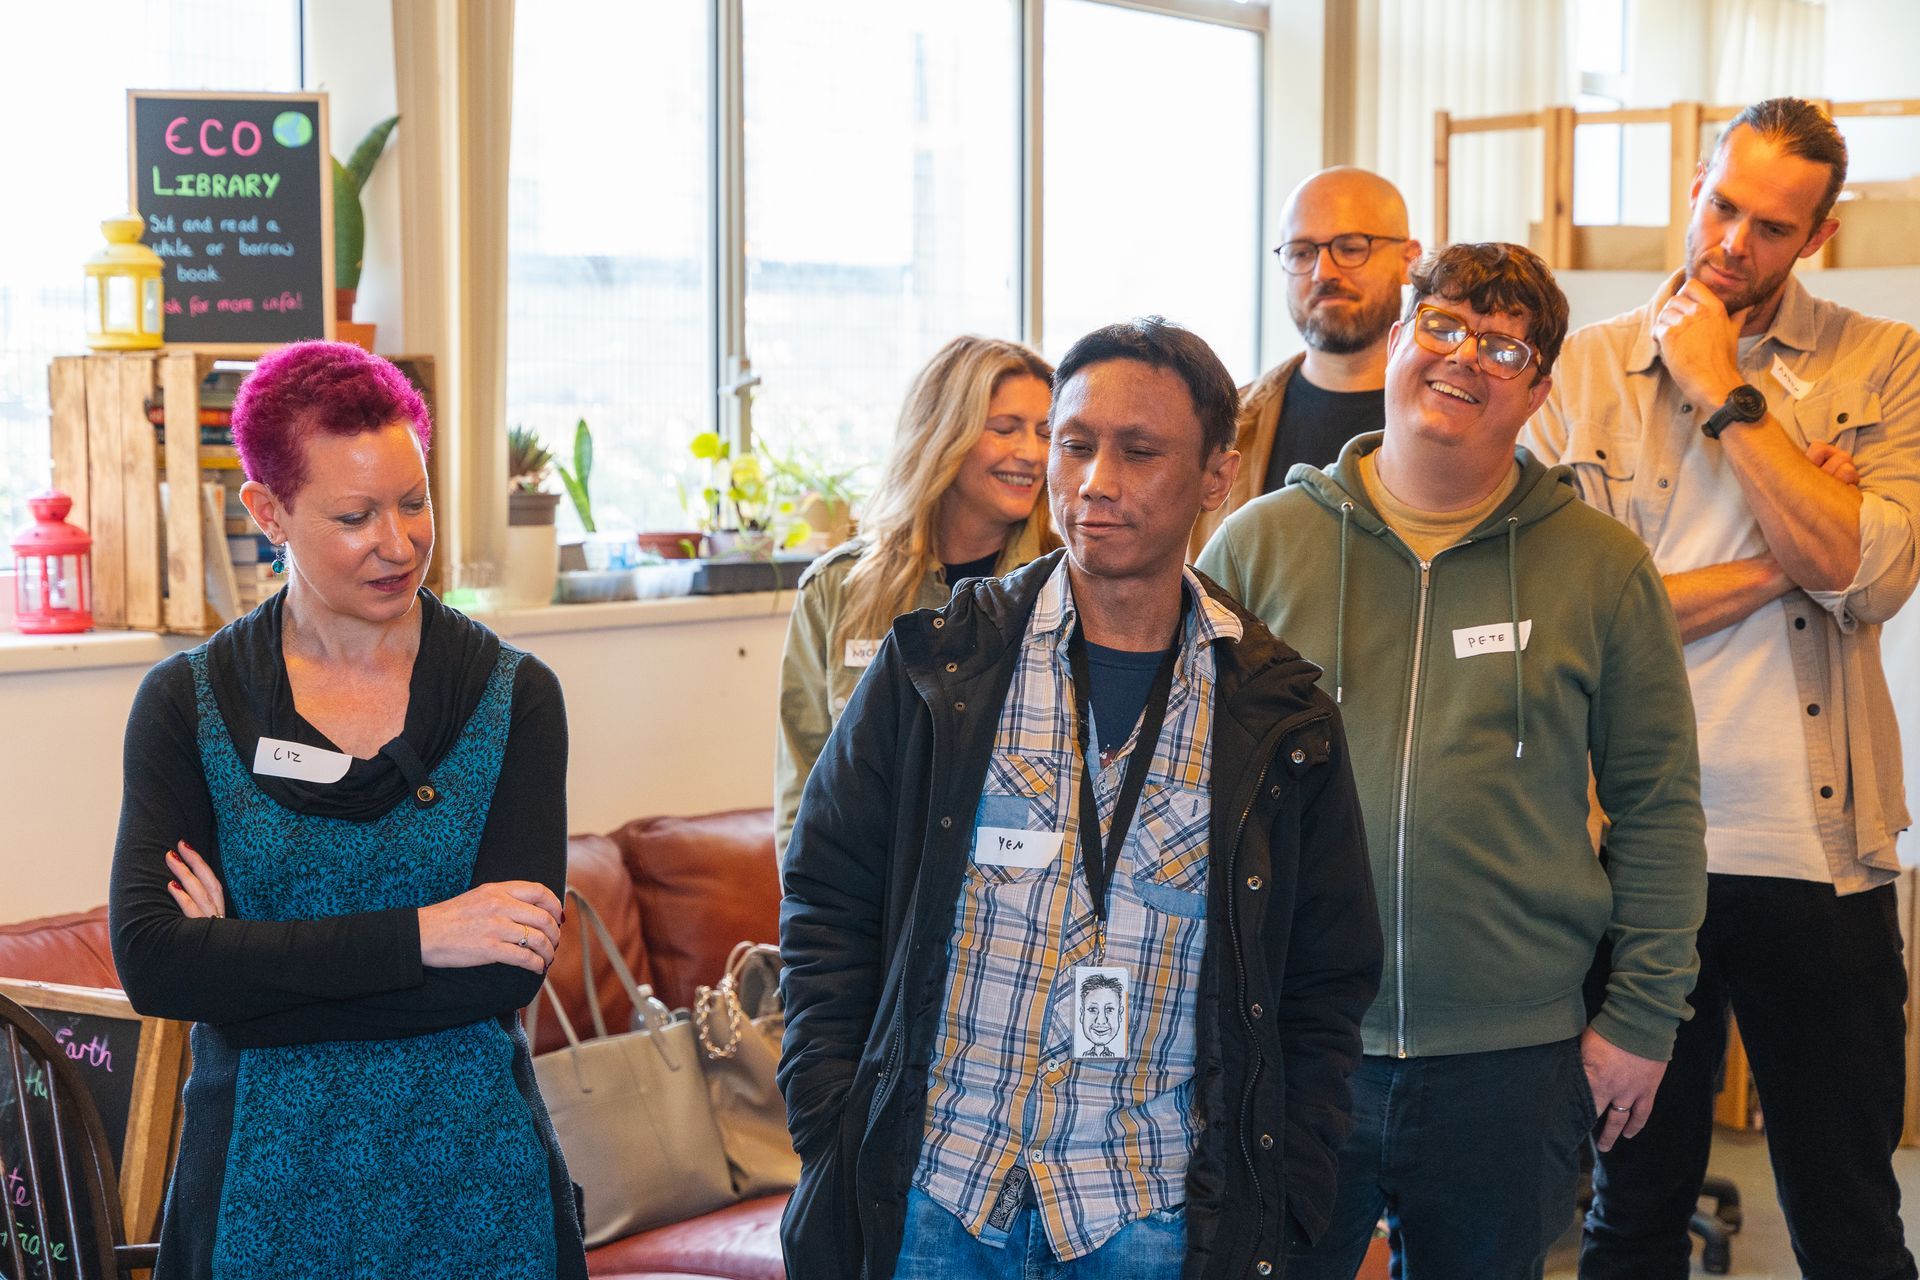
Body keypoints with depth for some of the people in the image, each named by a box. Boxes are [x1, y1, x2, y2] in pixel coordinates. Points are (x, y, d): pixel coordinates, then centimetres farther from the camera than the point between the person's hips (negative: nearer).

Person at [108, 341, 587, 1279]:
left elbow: (509, 973, -13)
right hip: (264, 1185, 0)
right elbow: (150, 960, -15)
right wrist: (415, 937, -21)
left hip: (471, 1174, 0)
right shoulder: (186, 704, -2)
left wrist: (253, 965, -17)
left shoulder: (515, 698, -3)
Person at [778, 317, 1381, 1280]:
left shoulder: (1281, 720, 1)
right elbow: (827, 901, 2)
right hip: (932, 1196, 0)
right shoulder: (937, 666, -2)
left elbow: (1326, 985, 6)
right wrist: (835, 1142, -5)